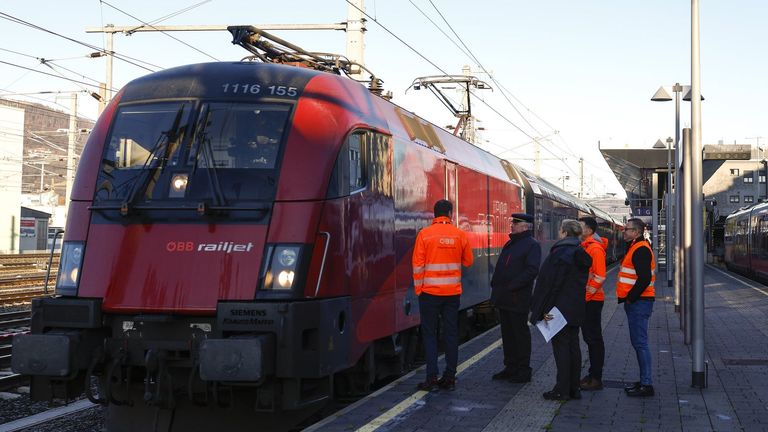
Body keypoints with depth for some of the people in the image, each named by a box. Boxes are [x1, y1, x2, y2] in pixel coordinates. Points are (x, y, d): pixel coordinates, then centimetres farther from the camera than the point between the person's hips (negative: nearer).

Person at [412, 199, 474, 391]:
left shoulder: (424, 234, -7)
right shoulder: (460, 235, 0)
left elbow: (418, 265, -8)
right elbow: (468, 261, 10)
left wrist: (418, 289, 1)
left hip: (430, 292, -2)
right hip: (453, 292, 2)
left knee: (430, 334, 4)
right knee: (451, 333, 9)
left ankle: (432, 378, 1)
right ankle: (449, 377, 12)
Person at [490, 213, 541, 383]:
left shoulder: (532, 245, -9)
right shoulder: (510, 244, 18)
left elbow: (532, 270, -19)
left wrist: (511, 286, -22)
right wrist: (495, 285, 8)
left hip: (518, 299, -9)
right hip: (503, 298, 9)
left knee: (520, 333, -1)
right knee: (507, 333, 13)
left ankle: (523, 370, 7)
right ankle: (510, 367, 22)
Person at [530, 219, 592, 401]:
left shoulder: (559, 254, -16)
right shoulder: (581, 254, 9)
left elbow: (549, 283, -18)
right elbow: (582, 282, 14)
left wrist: (544, 309, -15)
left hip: (560, 308, -8)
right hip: (577, 310, 8)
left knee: (561, 347, -3)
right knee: (573, 346, 12)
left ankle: (562, 390, -1)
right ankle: (574, 388, 17)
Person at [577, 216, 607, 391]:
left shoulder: (595, 248, -15)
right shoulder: (584, 247, 14)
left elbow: (600, 277, -21)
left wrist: (589, 292, -18)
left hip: (592, 300, -10)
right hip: (584, 299, 10)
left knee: (594, 338, -4)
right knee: (589, 337, 14)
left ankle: (596, 378, 1)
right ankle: (593, 374, 22)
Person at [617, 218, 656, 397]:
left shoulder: (641, 250, -15)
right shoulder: (636, 248, 18)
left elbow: (644, 279, -24)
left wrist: (630, 298, -17)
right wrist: (627, 298, 16)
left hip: (638, 302, -11)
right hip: (635, 302, 11)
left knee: (640, 343, -9)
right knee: (638, 342, 14)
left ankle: (646, 385, -7)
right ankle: (644, 381, 21)